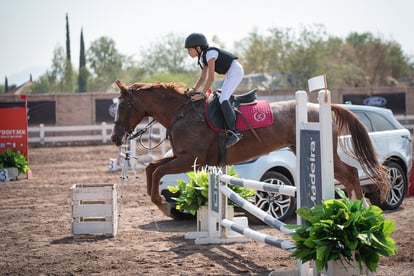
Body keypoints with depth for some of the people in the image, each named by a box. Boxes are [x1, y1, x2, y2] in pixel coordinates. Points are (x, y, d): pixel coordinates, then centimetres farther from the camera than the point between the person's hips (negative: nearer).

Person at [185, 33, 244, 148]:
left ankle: (234, 133, -28)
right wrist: (194, 89, -1)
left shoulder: (210, 54, -20)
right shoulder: (203, 57, 10)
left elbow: (211, 78, -23)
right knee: (222, 99, 9)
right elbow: (202, 78, 13)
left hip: (235, 71, -11)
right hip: (229, 74, 11)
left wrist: (202, 94, -22)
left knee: (223, 99, -22)